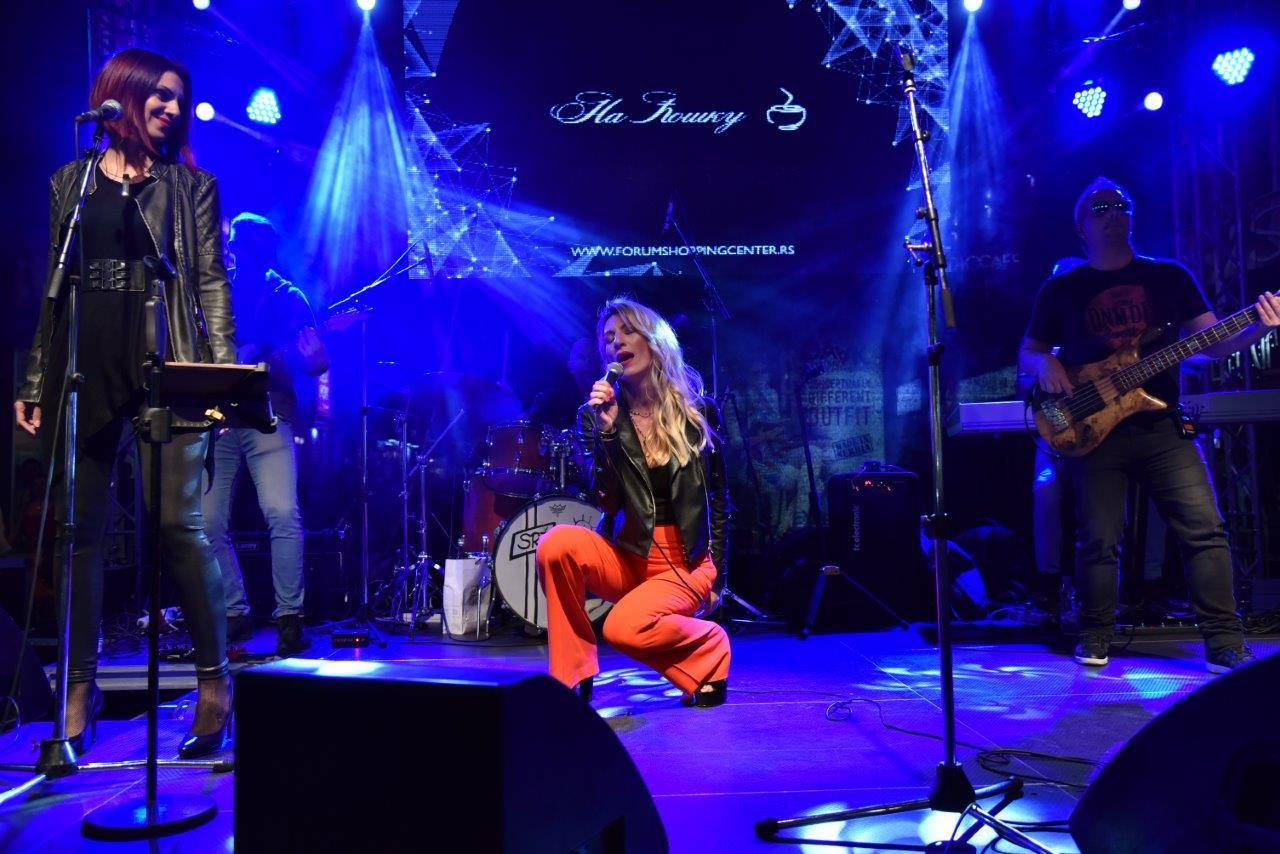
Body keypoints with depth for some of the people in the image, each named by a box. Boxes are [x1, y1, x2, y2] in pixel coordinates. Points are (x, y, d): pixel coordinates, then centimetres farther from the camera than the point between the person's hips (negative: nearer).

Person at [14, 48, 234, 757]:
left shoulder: (191, 185, 10)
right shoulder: (69, 183, 17)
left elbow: (212, 285, 3)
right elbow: (54, 291, 16)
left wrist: (224, 374, -9)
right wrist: (35, 383, 11)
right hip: (83, 371, 3)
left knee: (177, 523, -9)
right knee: (81, 528, 4)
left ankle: (214, 679, 1)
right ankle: (80, 685, 15)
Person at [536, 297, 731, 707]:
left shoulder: (699, 411, -1)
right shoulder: (596, 413, -2)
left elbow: (719, 500, 6)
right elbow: (606, 502, -13)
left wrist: (715, 575, 2)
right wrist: (606, 430, -24)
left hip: (685, 563, -2)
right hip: (625, 556, 2)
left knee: (624, 627, -29)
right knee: (556, 543, -28)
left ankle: (709, 650, 2)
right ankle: (572, 677, -12)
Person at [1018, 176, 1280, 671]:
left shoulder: (1170, 276, 13)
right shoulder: (1061, 290, 10)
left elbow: (1211, 342, 8)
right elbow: (1026, 354, 13)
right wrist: (1044, 364, -10)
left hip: (1162, 425, 2)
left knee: (1204, 529, -6)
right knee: (1099, 539, -3)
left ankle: (1225, 643, 4)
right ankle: (1095, 640, 13)